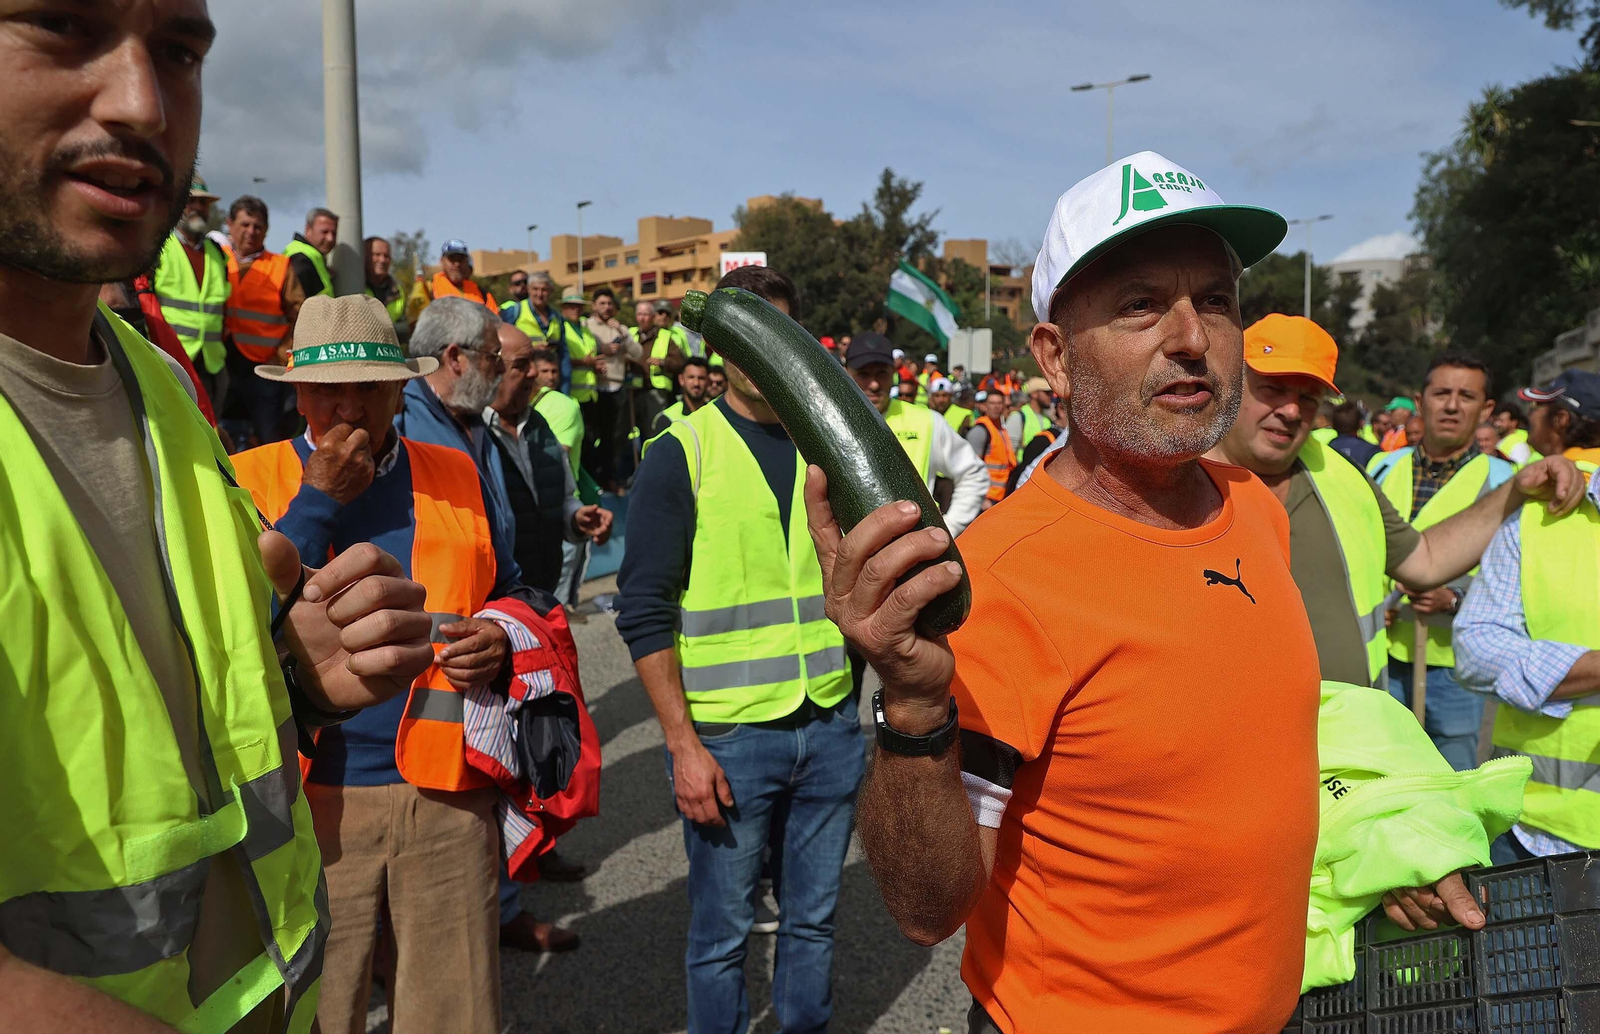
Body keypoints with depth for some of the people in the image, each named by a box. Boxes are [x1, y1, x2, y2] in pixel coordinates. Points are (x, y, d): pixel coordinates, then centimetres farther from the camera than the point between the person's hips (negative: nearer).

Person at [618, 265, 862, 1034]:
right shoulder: (681, 452, -6)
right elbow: (644, 612, -9)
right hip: (727, 737, -4)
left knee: (813, 919, 17)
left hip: (829, 729, 4)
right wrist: (683, 744, -13)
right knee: (722, 933, 10)